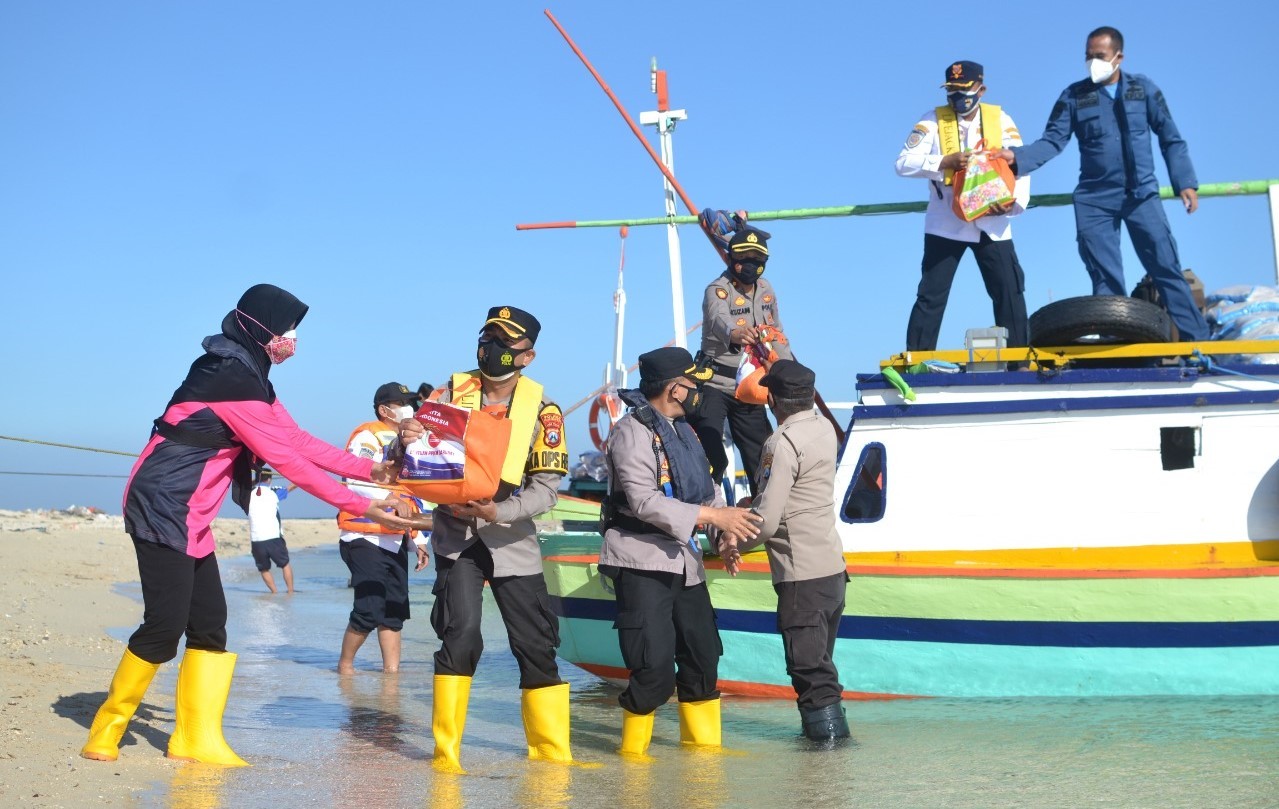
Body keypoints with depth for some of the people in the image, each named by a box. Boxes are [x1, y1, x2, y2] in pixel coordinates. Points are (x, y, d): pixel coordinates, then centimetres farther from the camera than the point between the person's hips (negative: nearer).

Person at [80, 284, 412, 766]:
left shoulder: (248, 377, 12)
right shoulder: (231, 378, -19)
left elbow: (298, 439, 13)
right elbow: (287, 459, -22)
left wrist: (368, 470, 8)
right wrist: (361, 508, -20)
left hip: (189, 518, 10)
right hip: (162, 509, -10)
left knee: (209, 623, 6)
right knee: (165, 625, -9)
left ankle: (197, 738, 10)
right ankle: (106, 731, 5)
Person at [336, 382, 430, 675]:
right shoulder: (368, 436, -6)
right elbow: (354, 480, -21)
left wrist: (417, 540, 19)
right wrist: (388, 496, -34)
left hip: (395, 540, 8)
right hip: (365, 538, -8)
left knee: (394, 610, 6)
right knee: (369, 608, -10)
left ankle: (392, 670, 9)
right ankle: (345, 666, 6)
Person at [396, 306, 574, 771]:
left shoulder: (542, 410, -5)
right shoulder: (452, 393, -3)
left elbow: (548, 488, -9)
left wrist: (499, 512, -26)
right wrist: (406, 441, -29)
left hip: (512, 538, 1)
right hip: (455, 533, -1)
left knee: (536, 644, 4)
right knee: (461, 634, -16)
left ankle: (552, 750, 19)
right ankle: (447, 750, -2)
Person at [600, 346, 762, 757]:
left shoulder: (682, 430, 15)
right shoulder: (633, 431, -14)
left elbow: (706, 487, 18)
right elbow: (645, 501, -23)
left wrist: (729, 529, 1)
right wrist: (714, 515, -24)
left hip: (683, 557, 9)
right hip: (641, 558, -9)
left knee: (703, 652, 15)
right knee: (655, 666, -11)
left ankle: (703, 741, 29)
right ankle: (633, 748, 7)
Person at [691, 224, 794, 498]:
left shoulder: (766, 290, 7)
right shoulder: (718, 290, -16)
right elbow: (720, 320, -40)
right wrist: (736, 333, -62)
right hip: (715, 385, -7)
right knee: (711, 459, -16)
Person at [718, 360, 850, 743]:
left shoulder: (783, 443, -17)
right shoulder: (823, 429, 7)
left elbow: (767, 521, -20)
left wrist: (735, 545, -4)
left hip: (802, 574, -9)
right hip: (832, 566, 9)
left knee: (808, 662, 1)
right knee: (820, 659, 19)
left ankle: (825, 724, 5)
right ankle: (830, 725, 25)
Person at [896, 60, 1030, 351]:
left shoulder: (1000, 119, 4)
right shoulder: (933, 120, -2)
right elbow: (904, 163, -10)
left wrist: (1015, 201, -18)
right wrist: (946, 161, -24)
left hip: (992, 224, 2)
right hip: (945, 225, -2)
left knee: (1010, 292, 3)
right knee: (931, 294, -1)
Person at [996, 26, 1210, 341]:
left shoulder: (1143, 88, 3)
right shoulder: (1074, 96, 2)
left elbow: (1171, 139, 6)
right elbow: (1052, 141, -5)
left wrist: (1185, 182, -2)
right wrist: (1018, 156, -22)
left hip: (1142, 195, -1)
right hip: (1094, 200, 1)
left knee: (1167, 268, -4)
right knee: (1106, 280, 2)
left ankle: (1198, 340, 0)